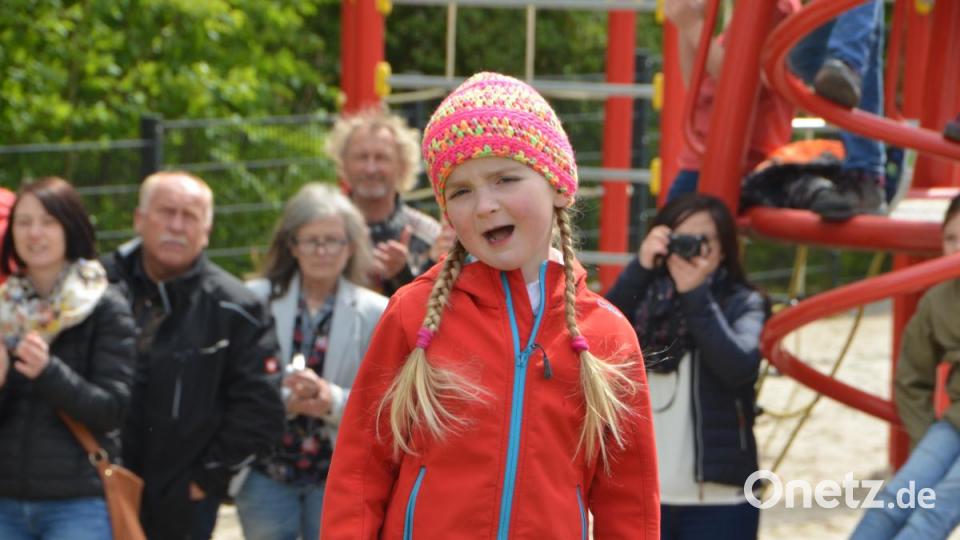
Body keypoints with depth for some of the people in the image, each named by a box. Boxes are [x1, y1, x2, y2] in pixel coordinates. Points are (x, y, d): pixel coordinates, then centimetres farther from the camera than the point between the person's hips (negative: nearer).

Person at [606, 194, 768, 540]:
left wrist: (696, 296, -16)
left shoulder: (742, 304, 2)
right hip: (642, 498, 3)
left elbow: (741, 366, -16)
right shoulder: (645, 298, 8)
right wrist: (640, 268, -13)